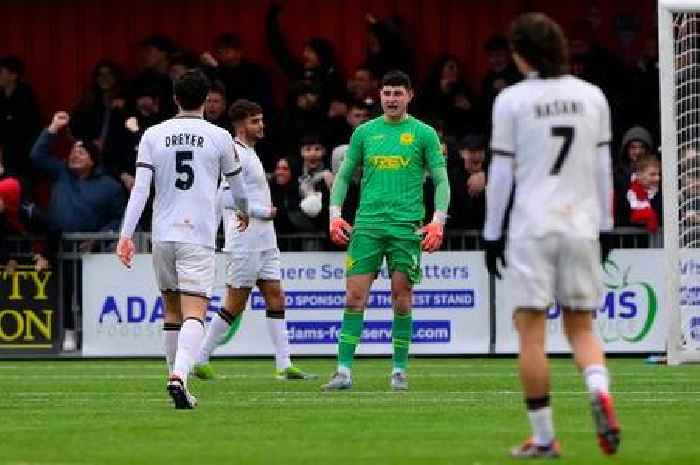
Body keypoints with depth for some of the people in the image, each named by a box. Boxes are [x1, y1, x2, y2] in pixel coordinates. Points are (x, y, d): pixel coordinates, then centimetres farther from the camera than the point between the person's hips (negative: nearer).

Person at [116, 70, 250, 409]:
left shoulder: (153, 136, 4)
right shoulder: (219, 137, 1)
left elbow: (140, 189, -4)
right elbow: (237, 186, 15)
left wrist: (126, 235, -5)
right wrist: (244, 213, 36)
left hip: (162, 235, 3)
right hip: (199, 236, -3)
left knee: (172, 312, 17)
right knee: (194, 313, -9)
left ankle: (177, 378, 22)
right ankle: (179, 375, -31)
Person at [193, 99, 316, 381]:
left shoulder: (249, 153, 17)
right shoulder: (236, 155, -13)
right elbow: (225, 198, -20)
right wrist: (261, 211, -15)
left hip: (264, 242, 10)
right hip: (245, 243, -10)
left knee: (275, 297, 3)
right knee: (236, 303, -5)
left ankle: (284, 365, 0)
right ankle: (201, 360, 4)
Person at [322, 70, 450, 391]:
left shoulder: (423, 134, 4)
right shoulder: (364, 132, 11)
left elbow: (441, 180, 4)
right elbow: (344, 175, 17)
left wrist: (438, 220, -9)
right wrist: (335, 214, 4)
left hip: (406, 226, -2)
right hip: (367, 225, 2)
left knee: (402, 298, 0)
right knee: (355, 295, -5)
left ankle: (399, 370, 10)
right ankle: (344, 371, -5)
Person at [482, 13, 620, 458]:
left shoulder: (511, 100, -3)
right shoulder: (592, 96, 6)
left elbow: (501, 172, -2)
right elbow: (603, 167, 10)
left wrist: (492, 234, 5)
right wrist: (604, 226, 18)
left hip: (531, 226, -3)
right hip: (582, 223, 3)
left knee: (531, 333, 1)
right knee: (582, 328, 11)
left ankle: (543, 438, -1)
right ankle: (600, 391, -19)